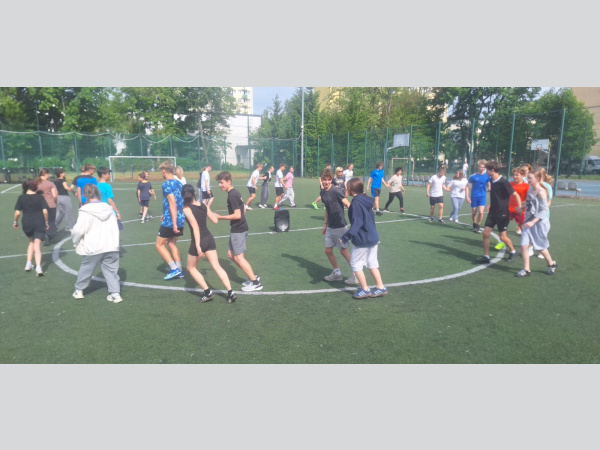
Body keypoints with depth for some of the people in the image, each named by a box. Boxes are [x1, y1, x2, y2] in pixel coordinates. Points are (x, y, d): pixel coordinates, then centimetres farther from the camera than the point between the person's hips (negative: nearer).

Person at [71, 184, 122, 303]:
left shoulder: (86, 211, -10)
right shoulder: (109, 209, 6)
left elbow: (79, 230, -13)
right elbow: (115, 228, 10)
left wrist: (76, 242, 6)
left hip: (94, 248, -3)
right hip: (111, 246, 3)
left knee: (86, 269, 16)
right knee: (111, 270, 9)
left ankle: (78, 291, 33)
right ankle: (115, 294, 3)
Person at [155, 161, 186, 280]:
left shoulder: (166, 184, -14)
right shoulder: (179, 183, 11)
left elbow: (172, 204, -22)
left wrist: (174, 223, -23)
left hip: (170, 221, -8)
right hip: (181, 219, 8)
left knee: (159, 244, 7)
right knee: (171, 244, 19)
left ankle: (174, 268, 1)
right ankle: (179, 270, 18)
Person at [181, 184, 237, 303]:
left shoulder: (186, 209, -13)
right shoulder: (203, 205, 5)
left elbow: (195, 227, -23)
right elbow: (215, 220, 7)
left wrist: (197, 245, -27)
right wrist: (210, 210, 25)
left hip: (199, 241, -6)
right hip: (209, 238, 6)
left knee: (191, 268, 16)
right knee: (217, 267, 7)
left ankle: (208, 292, 11)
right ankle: (230, 293, 0)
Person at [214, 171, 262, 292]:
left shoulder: (232, 195, -18)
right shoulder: (236, 193, 11)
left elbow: (237, 215, -22)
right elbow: (243, 210, 19)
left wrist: (220, 217, -16)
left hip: (238, 230, -10)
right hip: (240, 228, 10)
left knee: (239, 257, -2)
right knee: (231, 255, 15)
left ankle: (255, 283, 5)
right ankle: (253, 276, 21)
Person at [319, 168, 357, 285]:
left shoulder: (336, 191, -15)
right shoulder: (322, 193, 8)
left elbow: (348, 205, -17)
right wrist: (325, 224, 20)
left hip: (340, 226, -7)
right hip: (330, 227, 7)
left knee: (343, 250, -3)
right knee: (328, 250, 9)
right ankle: (337, 273, 25)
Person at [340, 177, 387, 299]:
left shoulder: (356, 203, -18)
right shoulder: (366, 201, 9)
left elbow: (357, 223, -24)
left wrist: (345, 237, -29)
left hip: (362, 240, -9)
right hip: (373, 237, 9)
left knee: (355, 263, 5)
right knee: (372, 263, 17)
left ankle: (365, 289, 10)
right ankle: (381, 287, 22)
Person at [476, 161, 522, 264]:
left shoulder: (503, 182, -20)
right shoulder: (492, 180, 3)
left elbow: (515, 195, -16)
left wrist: (520, 207, -22)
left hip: (502, 214, -7)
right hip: (492, 212, 7)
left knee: (502, 236, 4)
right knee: (486, 233, 0)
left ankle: (513, 252, 31)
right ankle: (486, 257, 8)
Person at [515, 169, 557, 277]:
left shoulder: (541, 192, -18)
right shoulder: (530, 189, 4)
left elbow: (544, 210, -19)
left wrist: (533, 222, -26)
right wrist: (523, 206, 2)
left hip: (539, 223, -6)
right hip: (529, 222, 6)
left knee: (540, 247, 9)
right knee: (524, 245, -2)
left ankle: (551, 264, 36)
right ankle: (526, 269, 8)